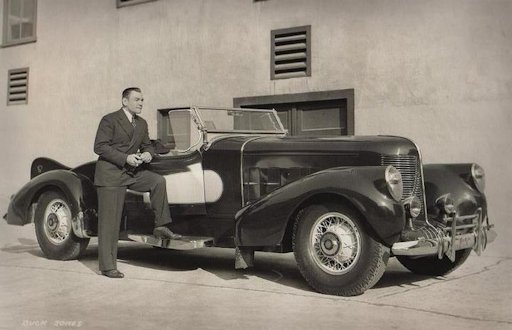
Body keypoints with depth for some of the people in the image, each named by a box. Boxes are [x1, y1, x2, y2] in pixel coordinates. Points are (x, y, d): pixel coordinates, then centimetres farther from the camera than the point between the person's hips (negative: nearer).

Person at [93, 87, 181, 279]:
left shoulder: (141, 124, 11)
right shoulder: (110, 120, -9)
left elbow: (147, 145, 18)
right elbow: (99, 147, -14)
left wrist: (148, 153, -8)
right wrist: (125, 158, -23)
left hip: (132, 172, 6)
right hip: (111, 174, -6)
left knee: (158, 181, -16)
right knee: (110, 222, -4)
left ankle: (161, 226, -6)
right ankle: (107, 267, 2)